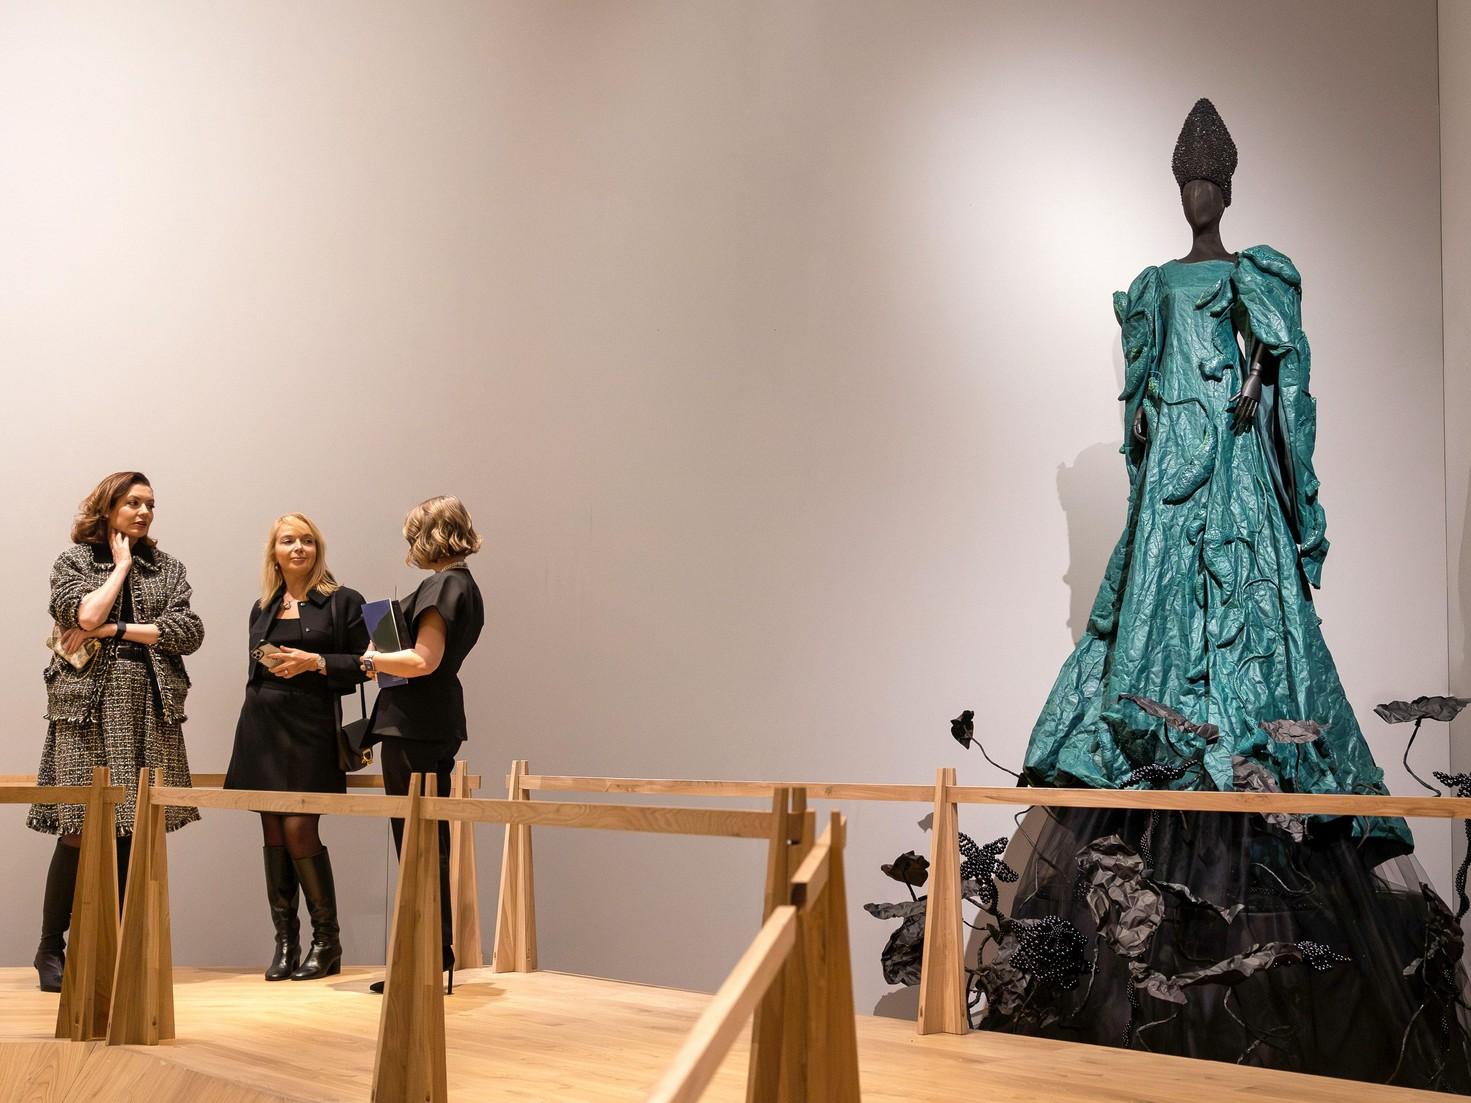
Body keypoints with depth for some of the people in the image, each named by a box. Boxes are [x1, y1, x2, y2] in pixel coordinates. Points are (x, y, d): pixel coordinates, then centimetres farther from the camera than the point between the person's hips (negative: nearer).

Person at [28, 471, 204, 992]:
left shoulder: (166, 567, 13)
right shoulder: (74, 560, 6)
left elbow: (189, 632, 0)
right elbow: (87, 615, -13)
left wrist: (117, 629, -7)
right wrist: (122, 565, -1)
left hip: (152, 709, 3)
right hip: (89, 706, -3)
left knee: (133, 831, 1)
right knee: (81, 831, -7)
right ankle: (50, 949, 3)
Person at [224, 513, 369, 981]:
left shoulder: (342, 602, 1)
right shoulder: (262, 609, 15)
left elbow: (362, 665, -4)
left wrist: (315, 662, -13)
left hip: (311, 727, -5)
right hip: (263, 725, 5)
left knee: (299, 828, -11)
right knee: (273, 832, 3)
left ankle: (327, 942, 1)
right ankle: (285, 942, 9)